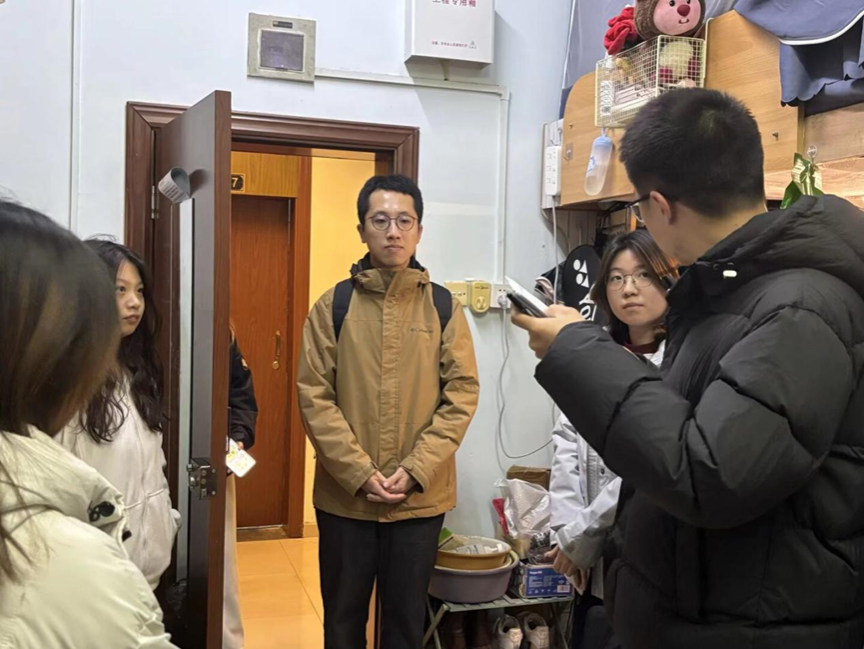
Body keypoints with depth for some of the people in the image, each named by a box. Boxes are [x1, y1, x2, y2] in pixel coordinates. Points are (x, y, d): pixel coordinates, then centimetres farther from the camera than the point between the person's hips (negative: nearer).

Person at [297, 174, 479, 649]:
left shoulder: (443, 307, 1)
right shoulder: (333, 305, -1)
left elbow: (462, 394, -4)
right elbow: (314, 396, -6)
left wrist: (415, 471, -13)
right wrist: (360, 473, -14)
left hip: (421, 497, 0)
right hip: (344, 494, 0)